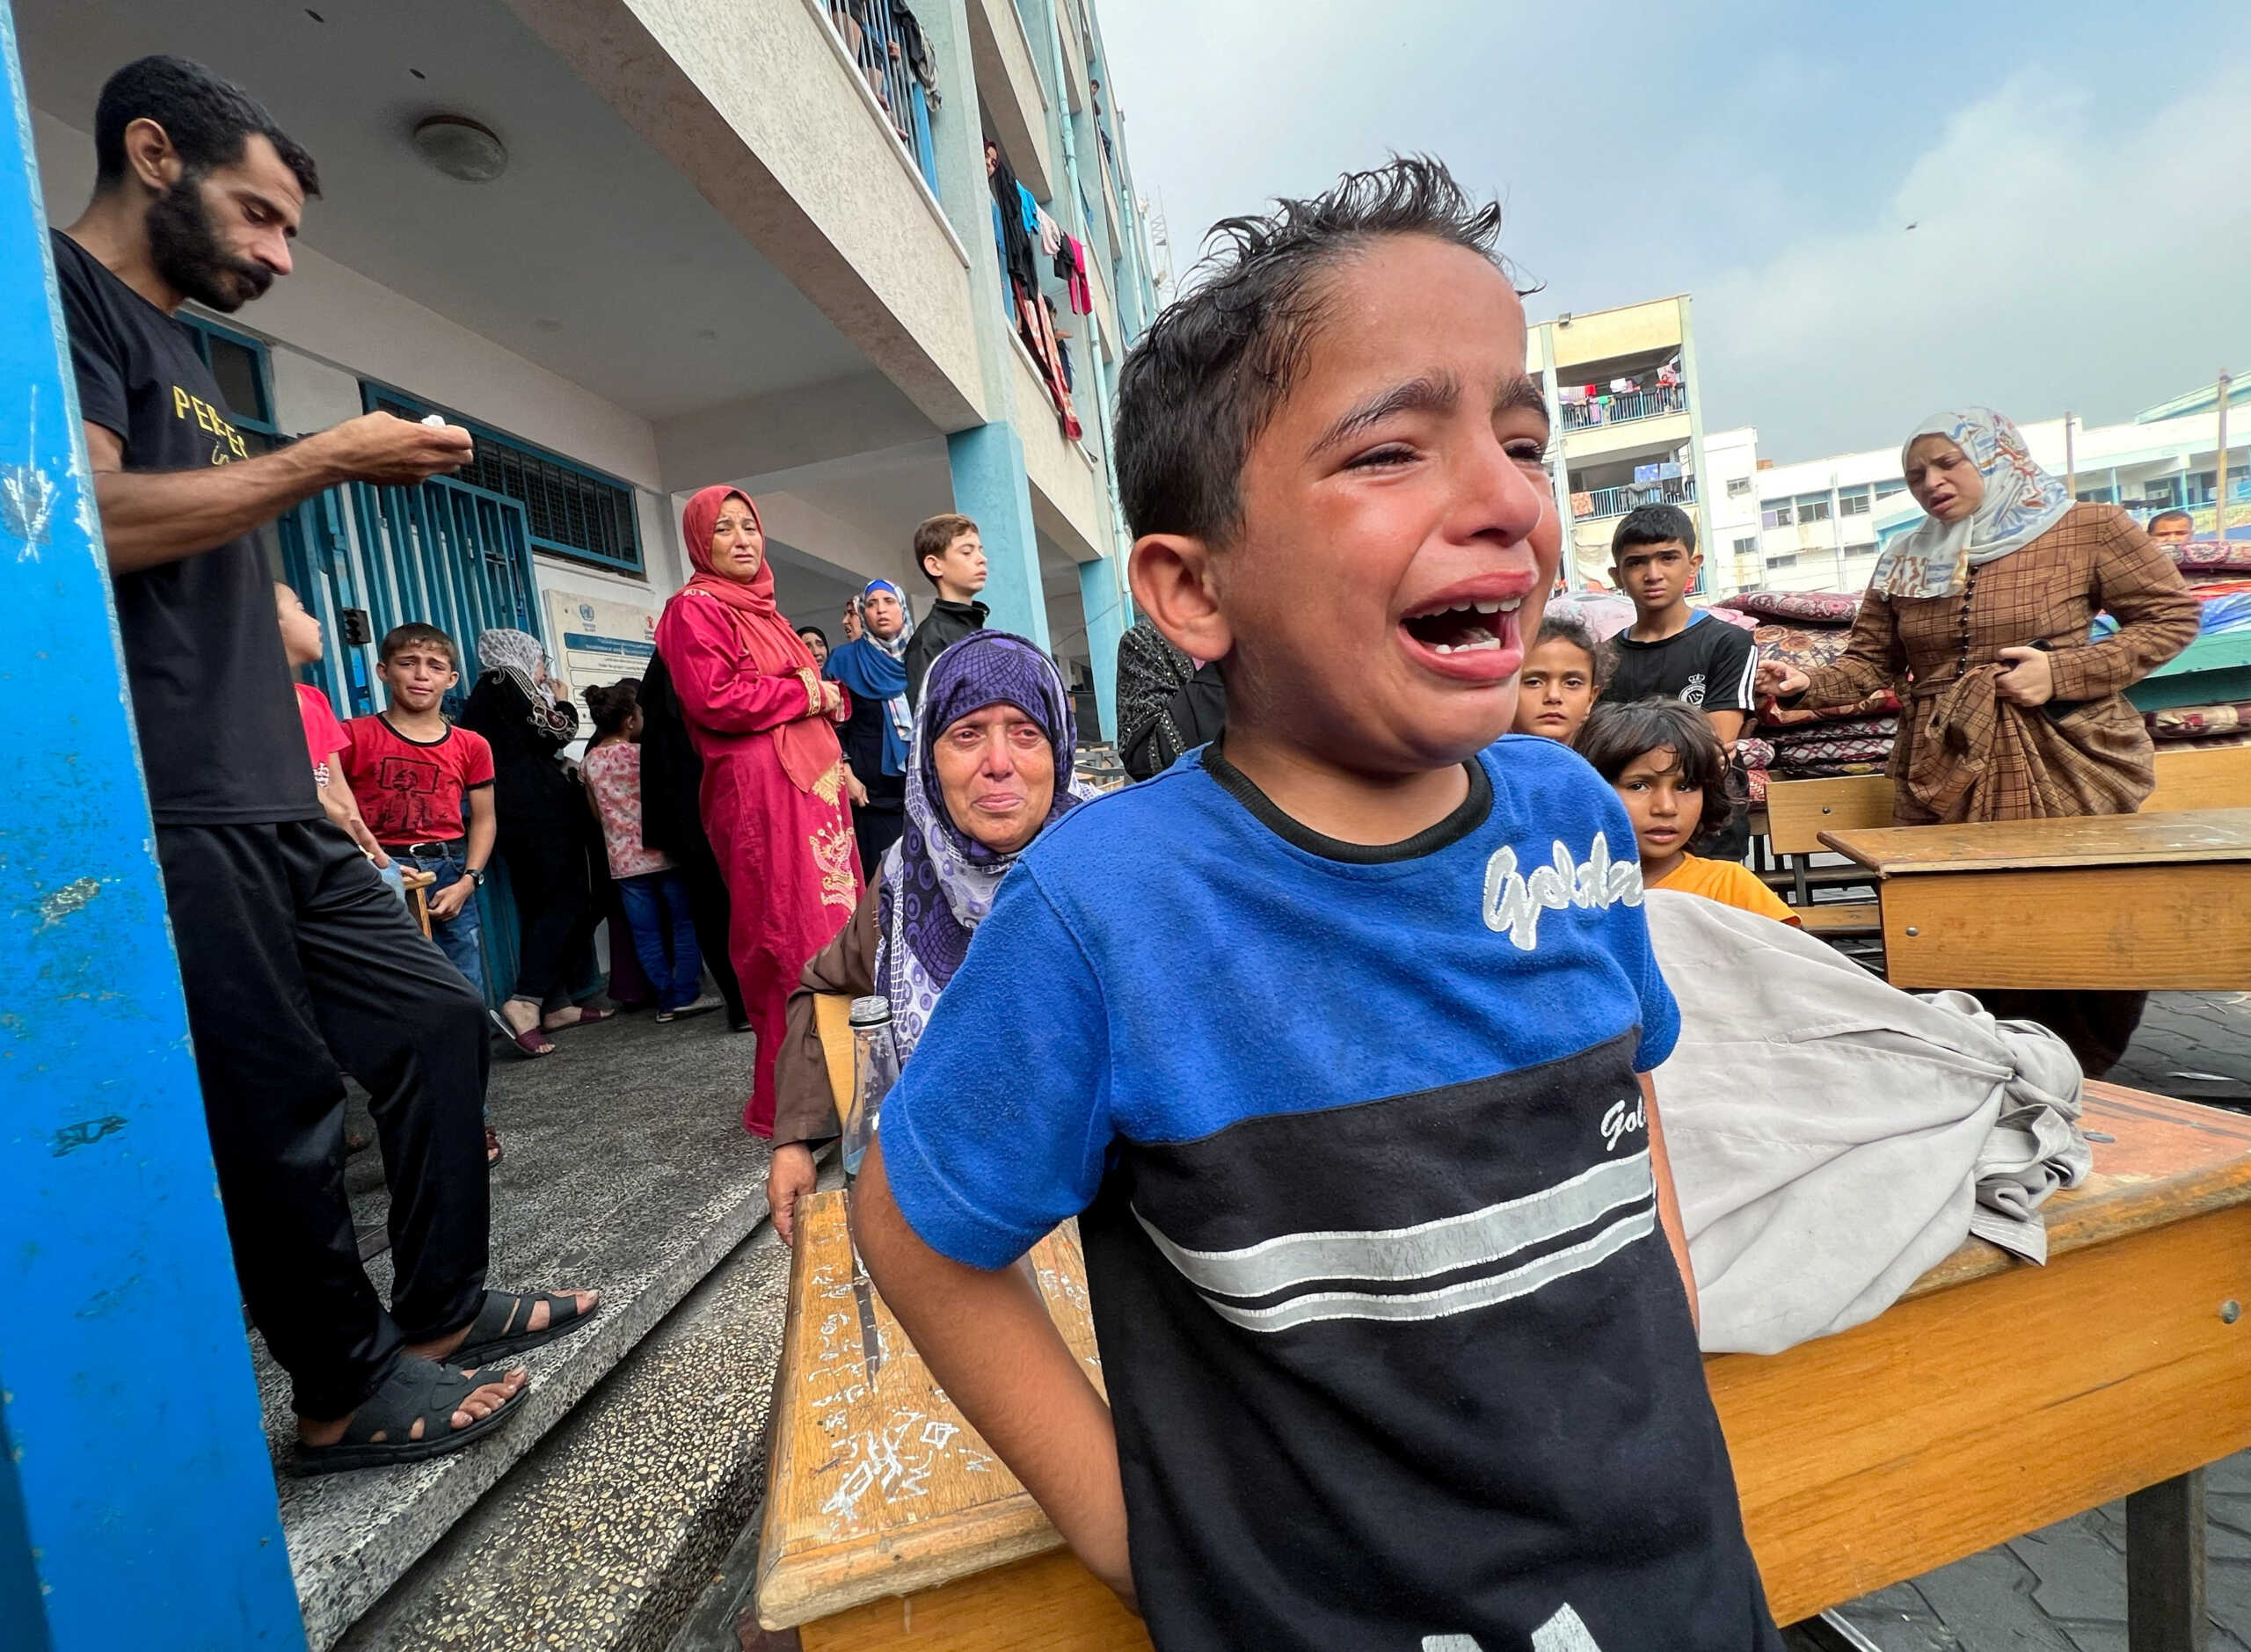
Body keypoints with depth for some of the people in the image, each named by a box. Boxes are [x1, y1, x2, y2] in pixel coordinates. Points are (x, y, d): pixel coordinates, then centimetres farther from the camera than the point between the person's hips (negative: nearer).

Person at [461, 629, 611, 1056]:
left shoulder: (483, 693, 24)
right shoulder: (511, 682, -1)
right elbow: (556, 733, -7)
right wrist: (562, 704, 10)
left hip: (515, 817, 10)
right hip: (542, 813, -9)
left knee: (540, 909, 9)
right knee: (565, 903, -12)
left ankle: (555, 1004, 11)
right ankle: (525, 1001, -24)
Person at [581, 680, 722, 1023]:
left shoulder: (589, 762, 6)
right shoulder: (642, 753, -9)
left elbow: (598, 814, 13)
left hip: (624, 860, 5)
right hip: (662, 852, -4)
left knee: (646, 933, 6)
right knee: (684, 922, 5)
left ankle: (666, 1000, 9)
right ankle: (685, 994, 4)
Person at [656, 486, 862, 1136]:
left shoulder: (764, 612, 25)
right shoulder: (695, 609, -2)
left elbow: (818, 693, 28)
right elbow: (714, 698, -16)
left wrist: (831, 695, 5)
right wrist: (805, 694, -7)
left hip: (811, 786, 9)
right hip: (758, 791, -9)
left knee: (833, 928, 9)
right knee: (792, 943, -9)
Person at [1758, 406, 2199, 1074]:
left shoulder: (2088, 530, 1)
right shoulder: (1902, 561, 9)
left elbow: (2171, 617, 3)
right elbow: (1870, 661, 6)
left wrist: (2064, 671, -12)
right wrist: (1807, 684, -14)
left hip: (2069, 771, -2)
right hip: (1945, 780, 2)